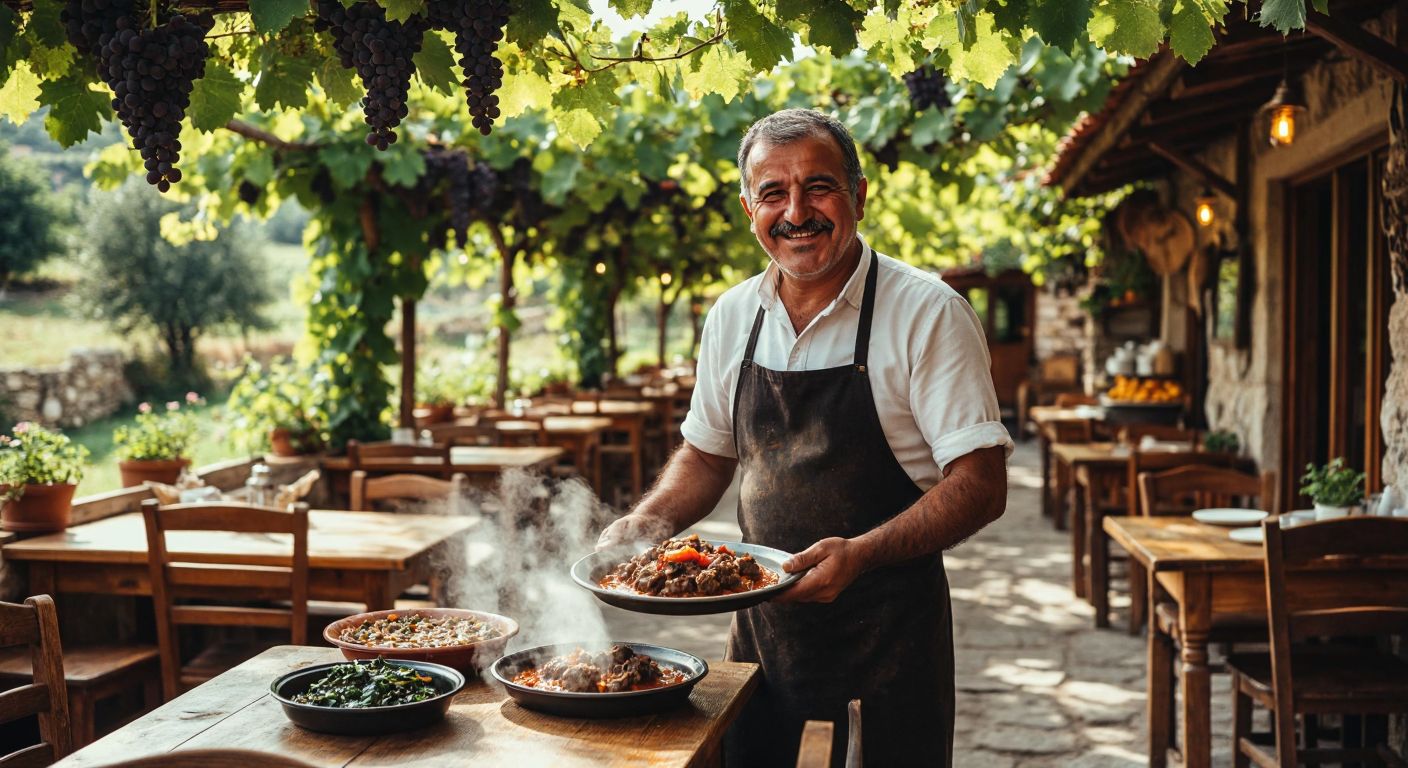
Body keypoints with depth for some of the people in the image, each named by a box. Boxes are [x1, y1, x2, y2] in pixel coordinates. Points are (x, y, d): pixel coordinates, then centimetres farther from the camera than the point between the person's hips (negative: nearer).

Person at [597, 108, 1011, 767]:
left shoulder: (929, 314, -13)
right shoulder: (733, 316, 4)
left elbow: (981, 484, -16)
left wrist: (859, 553, -28)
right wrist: (647, 522, -1)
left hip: (888, 624, -5)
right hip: (763, 619, 5)